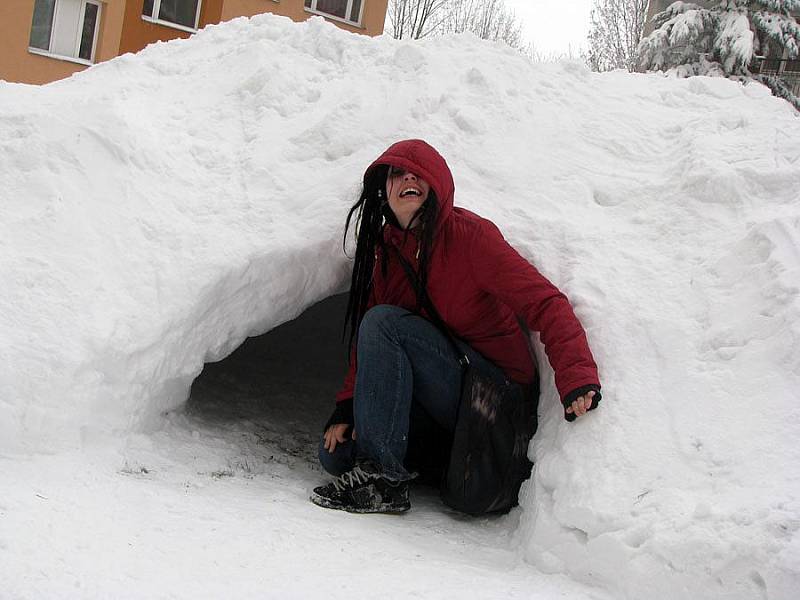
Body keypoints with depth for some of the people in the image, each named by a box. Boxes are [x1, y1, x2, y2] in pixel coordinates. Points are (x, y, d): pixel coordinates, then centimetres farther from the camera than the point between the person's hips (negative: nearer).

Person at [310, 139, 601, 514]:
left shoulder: (469, 234, -12)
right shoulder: (385, 250, 8)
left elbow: (544, 303, -20)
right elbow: (364, 340, 7)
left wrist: (577, 377, -35)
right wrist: (346, 408, -7)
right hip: (433, 406, 7)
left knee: (384, 322, -24)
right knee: (335, 452, -9)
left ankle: (383, 478, -24)